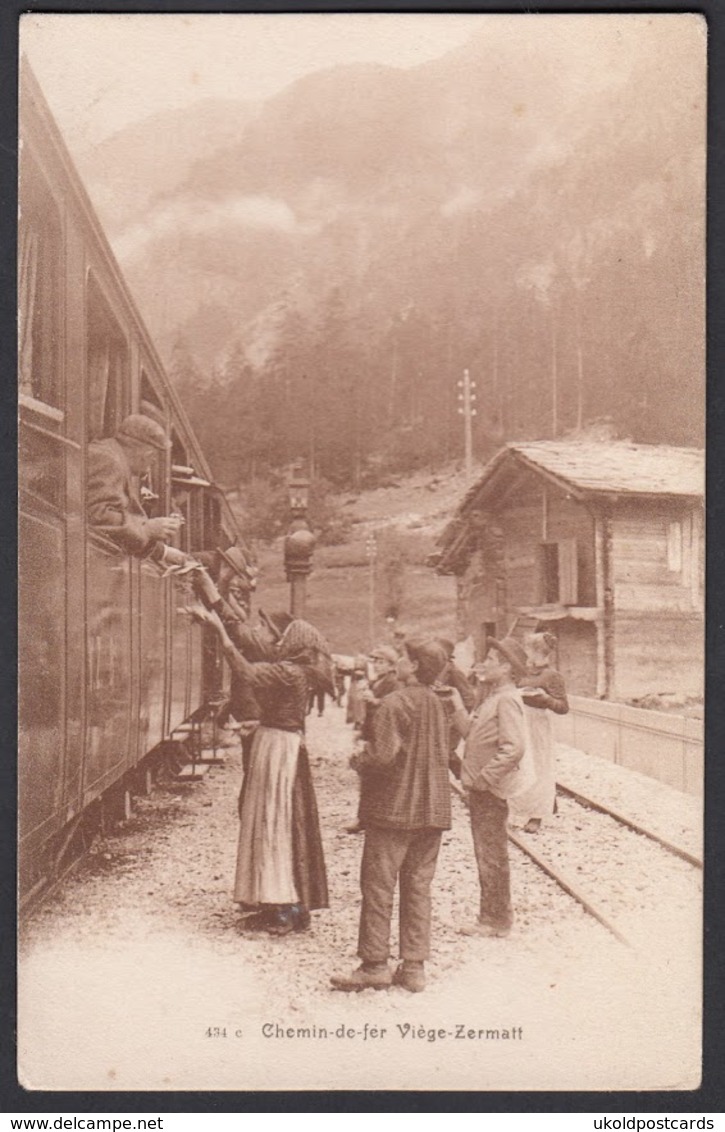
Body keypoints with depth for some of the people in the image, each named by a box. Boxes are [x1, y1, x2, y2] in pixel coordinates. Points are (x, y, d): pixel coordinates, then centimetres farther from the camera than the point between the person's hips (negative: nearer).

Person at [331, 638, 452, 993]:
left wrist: (360, 759, -1)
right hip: (432, 810, 7)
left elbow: (383, 756, -22)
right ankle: (414, 966, 12)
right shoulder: (437, 704, 8)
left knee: (378, 886, 2)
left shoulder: (394, 704, -15)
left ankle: (375, 965, 6)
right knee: (418, 887, 10)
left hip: (393, 807, -7)